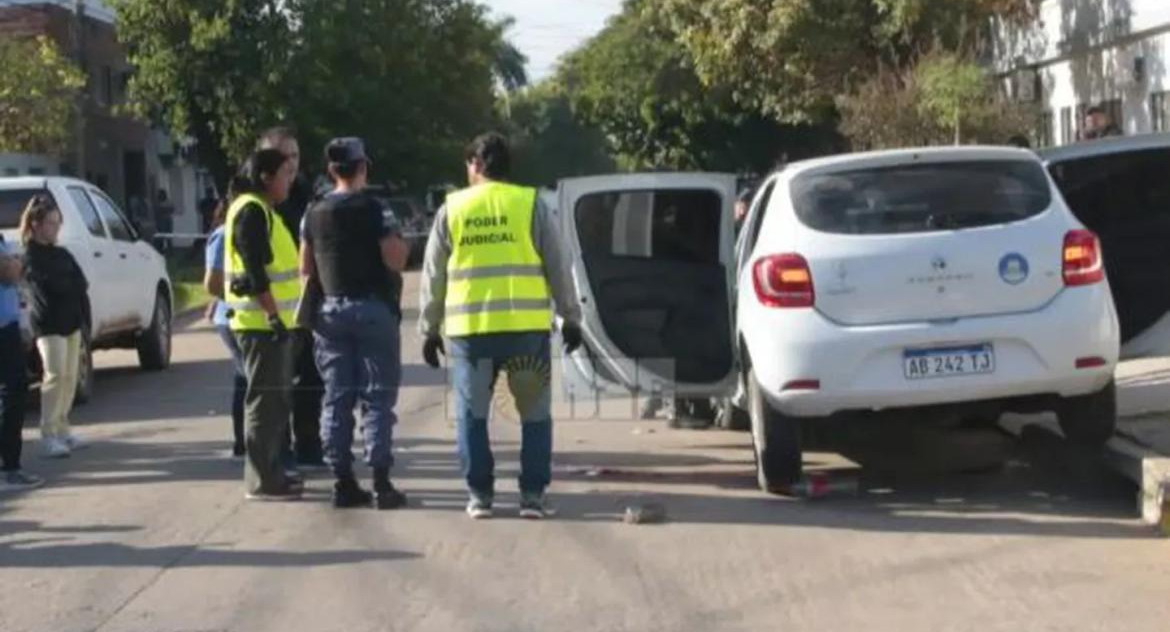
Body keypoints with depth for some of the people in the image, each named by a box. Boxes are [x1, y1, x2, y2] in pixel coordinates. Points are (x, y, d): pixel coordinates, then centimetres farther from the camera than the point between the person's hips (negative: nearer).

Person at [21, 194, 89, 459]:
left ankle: (62, 429, 14)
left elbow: (81, 283, 7)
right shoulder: (31, 255, -6)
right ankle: (49, 435, -13)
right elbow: (49, 285, -17)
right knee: (55, 375, -14)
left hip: (71, 320, 7)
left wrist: (65, 286, -11)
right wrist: (73, 285, -2)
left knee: (70, 376, 7)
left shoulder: (62, 254, 16)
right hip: (48, 323, -7)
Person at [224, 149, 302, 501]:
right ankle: (261, 481, -4)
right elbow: (254, 272, -21)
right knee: (265, 401, -7)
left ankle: (271, 472, 23)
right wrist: (273, 314, -23)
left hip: (271, 323, 11)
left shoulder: (263, 211, 19)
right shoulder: (251, 211, -14)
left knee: (275, 399, 15)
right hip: (261, 323, -11)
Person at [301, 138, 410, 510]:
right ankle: (381, 484, -6)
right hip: (372, 308, -5)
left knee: (336, 399, 7)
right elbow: (395, 260, -15)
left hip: (330, 311, 5)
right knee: (377, 398, -2)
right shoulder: (374, 209, -9)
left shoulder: (314, 214, 8)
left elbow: (306, 268, 11)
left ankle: (344, 483, 7)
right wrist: (402, 245, 5)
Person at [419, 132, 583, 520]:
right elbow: (557, 266, 4)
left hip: (469, 328, 1)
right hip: (526, 327, -1)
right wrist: (571, 318, 13)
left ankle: (479, 495, 10)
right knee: (535, 413, 9)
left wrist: (429, 328, 16)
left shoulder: (451, 210, 6)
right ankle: (533, 495, 5)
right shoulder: (531, 204, 3)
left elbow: (433, 275, 9)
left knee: (472, 414, 11)